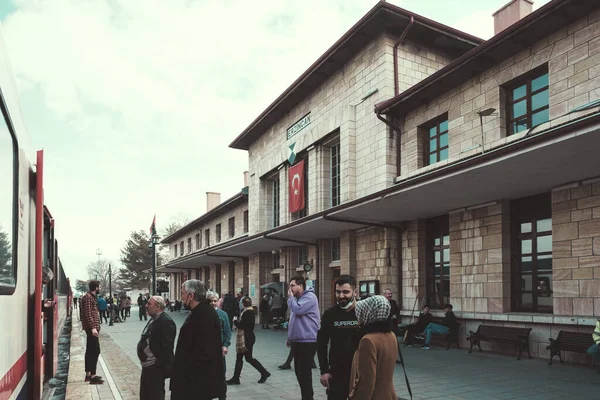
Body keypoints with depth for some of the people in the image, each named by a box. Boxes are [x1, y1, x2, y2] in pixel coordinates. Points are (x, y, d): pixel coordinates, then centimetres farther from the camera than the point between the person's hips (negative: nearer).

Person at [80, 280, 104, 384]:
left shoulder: (91, 296, 17)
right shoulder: (88, 297, -14)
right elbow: (87, 313, -22)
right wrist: (93, 327, -26)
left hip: (92, 327, 11)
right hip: (91, 327, -11)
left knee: (90, 351, 14)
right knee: (95, 351, -11)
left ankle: (88, 374, 21)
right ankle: (92, 376, -10)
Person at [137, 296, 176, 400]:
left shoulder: (166, 321, -21)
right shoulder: (153, 319, 12)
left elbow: (167, 346, -24)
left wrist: (165, 367, -24)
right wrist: (144, 362, 18)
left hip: (156, 368, -10)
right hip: (147, 366, 10)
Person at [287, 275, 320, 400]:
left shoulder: (309, 296, -13)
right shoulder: (297, 298, 16)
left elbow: (298, 310, -27)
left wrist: (291, 297, -12)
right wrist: (290, 336, 21)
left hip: (307, 341, -10)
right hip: (297, 340, 10)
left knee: (304, 372, -6)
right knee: (299, 371, 15)